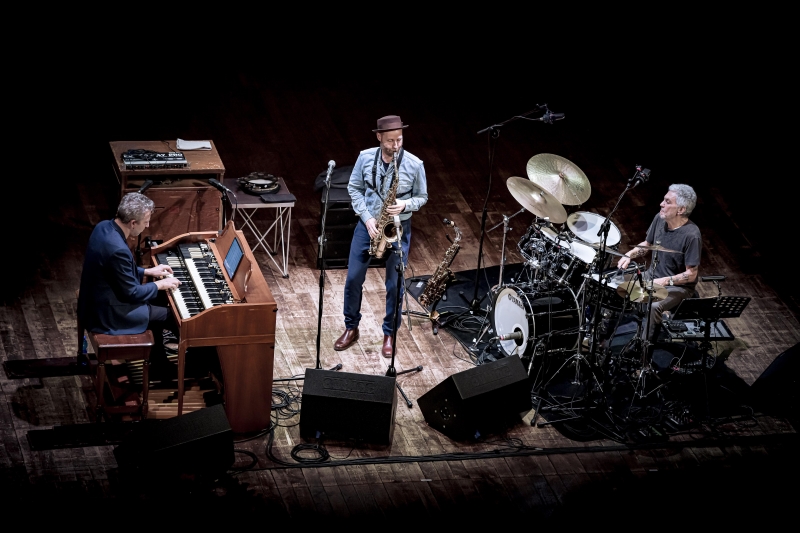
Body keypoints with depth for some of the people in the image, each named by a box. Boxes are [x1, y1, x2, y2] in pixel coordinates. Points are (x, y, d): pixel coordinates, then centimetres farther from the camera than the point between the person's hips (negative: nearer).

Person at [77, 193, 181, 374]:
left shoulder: (104, 227, -4)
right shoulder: (117, 249, -33)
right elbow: (132, 293, -22)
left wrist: (147, 271, 11)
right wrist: (160, 285, -8)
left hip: (96, 302, 9)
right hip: (108, 314, -9)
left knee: (156, 306, 25)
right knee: (171, 315, 7)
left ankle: (159, 365, 36)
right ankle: (160, 367, 29)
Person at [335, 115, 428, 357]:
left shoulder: (415, 164, -13)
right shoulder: (365, 157, -9)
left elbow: (422, 197, -1)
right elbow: (354, 188, 1)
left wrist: (405, 205, -22)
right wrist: (367, 217, -10)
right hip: (368, 224, 2)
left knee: (394, 285, 4)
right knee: (353, 279, 6)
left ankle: (389, 334, 21)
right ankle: (351, 328, 24)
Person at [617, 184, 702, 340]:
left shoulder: (691, 235, -25)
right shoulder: (660, 219, -5)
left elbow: (691, 275, -20)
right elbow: (647, 244, 12)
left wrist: (665, 281, -29)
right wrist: (629, 255, -5)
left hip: (677, 286, -7)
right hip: (651, 276, 7)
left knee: (653, 307, -33)